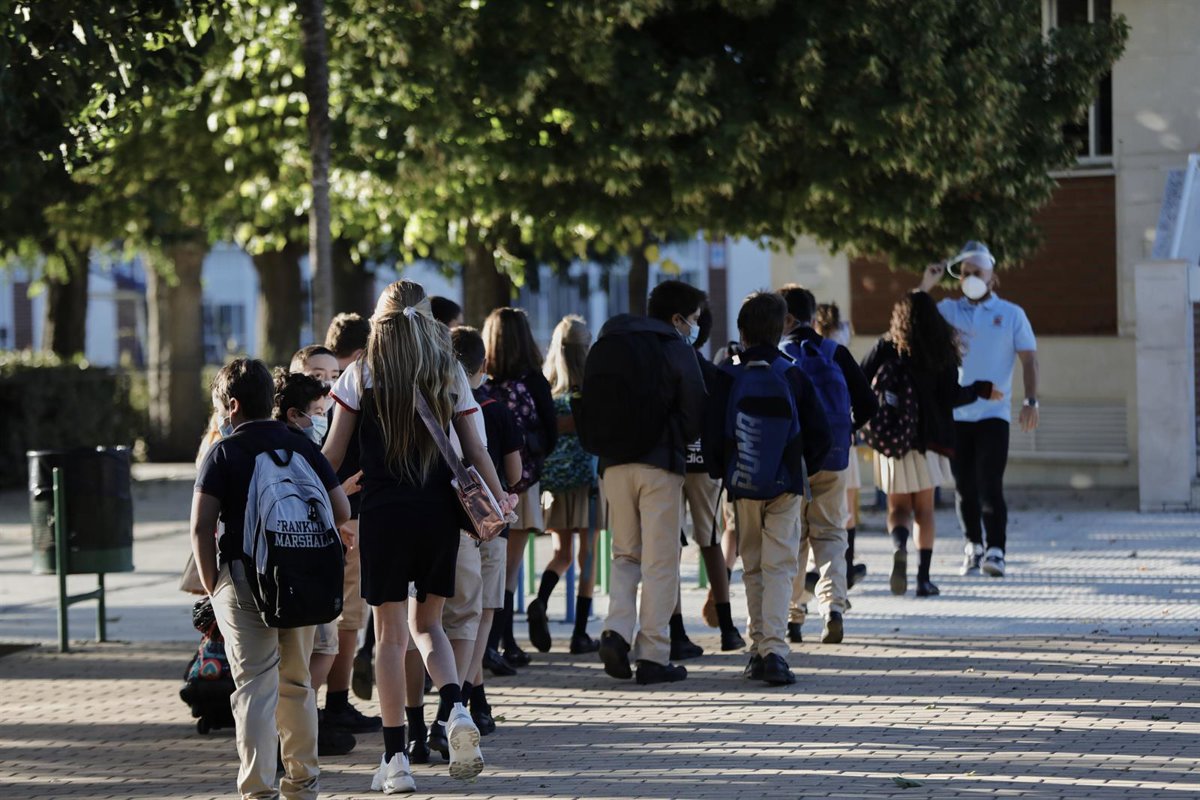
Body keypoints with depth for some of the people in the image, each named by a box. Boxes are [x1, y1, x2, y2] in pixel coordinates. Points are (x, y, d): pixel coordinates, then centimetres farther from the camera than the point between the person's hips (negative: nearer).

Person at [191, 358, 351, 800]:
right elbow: (341, 511, 6)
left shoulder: (223, 452, -3)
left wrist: (212, 585, -2)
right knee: (297, 681, 18)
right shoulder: (302, 447, 8)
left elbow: (201, 527, -10)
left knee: (255, 685, -4)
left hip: (243, 576, -4)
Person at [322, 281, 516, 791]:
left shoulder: (360, 375, -1)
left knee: (390, 634, 4)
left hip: (383, 514, -2)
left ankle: (395, 759, 2)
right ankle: (456, 710, -10)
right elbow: (474, 450, 5)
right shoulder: (449, 375, 5)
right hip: (439, 512, 2)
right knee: (427, 623, 18)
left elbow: (333, 453, 0)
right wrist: (498, 499, 20)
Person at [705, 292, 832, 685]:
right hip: (786, 485, -1)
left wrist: (719, 472, 14)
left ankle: (759, 647, 14)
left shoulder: (728, 377, -3)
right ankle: (774, 650, -17)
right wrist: (809, 468, 17)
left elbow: (712, 432, -2)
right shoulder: (793, 376, -1)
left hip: (742, 486, 1)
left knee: (752, 567, 13)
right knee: (779, 567, -3)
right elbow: (819, 432, 1)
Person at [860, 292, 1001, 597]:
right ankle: (923, 577, 5)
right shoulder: (941, 353, -2)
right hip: (928, 440, 0)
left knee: (898, 507, 9)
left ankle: (899, 546, -23)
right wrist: (982, 390, 9)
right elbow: (951, 397, -7)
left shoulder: (885, 348, -1)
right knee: (924, 509, 10)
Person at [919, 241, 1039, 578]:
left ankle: (995, 551, -15)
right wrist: (925, 286, -5)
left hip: (993, 413, -2)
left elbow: (1029, 359, 4)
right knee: (964, 487, 7)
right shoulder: (948, 310, 9)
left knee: (990, 484, -13)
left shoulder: (1011, 314, 6)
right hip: (956, 414, 2)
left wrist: (1031, 402, -7)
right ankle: (973, 546, 20)